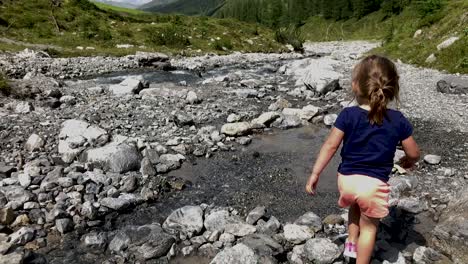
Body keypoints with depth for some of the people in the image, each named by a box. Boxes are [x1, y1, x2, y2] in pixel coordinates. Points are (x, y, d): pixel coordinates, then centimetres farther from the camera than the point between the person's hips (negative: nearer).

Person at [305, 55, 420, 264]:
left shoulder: (348, 115, -11)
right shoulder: (398, 120, -8)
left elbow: (330, 146, -11)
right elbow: (414, 153, 1)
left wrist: (315, 173, -3)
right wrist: (408, 161, 25)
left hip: (347, 179, 2)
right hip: (374, 184, -1)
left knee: (355, 206, 35)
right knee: (369, 227, 19)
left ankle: (351, 243, 38)